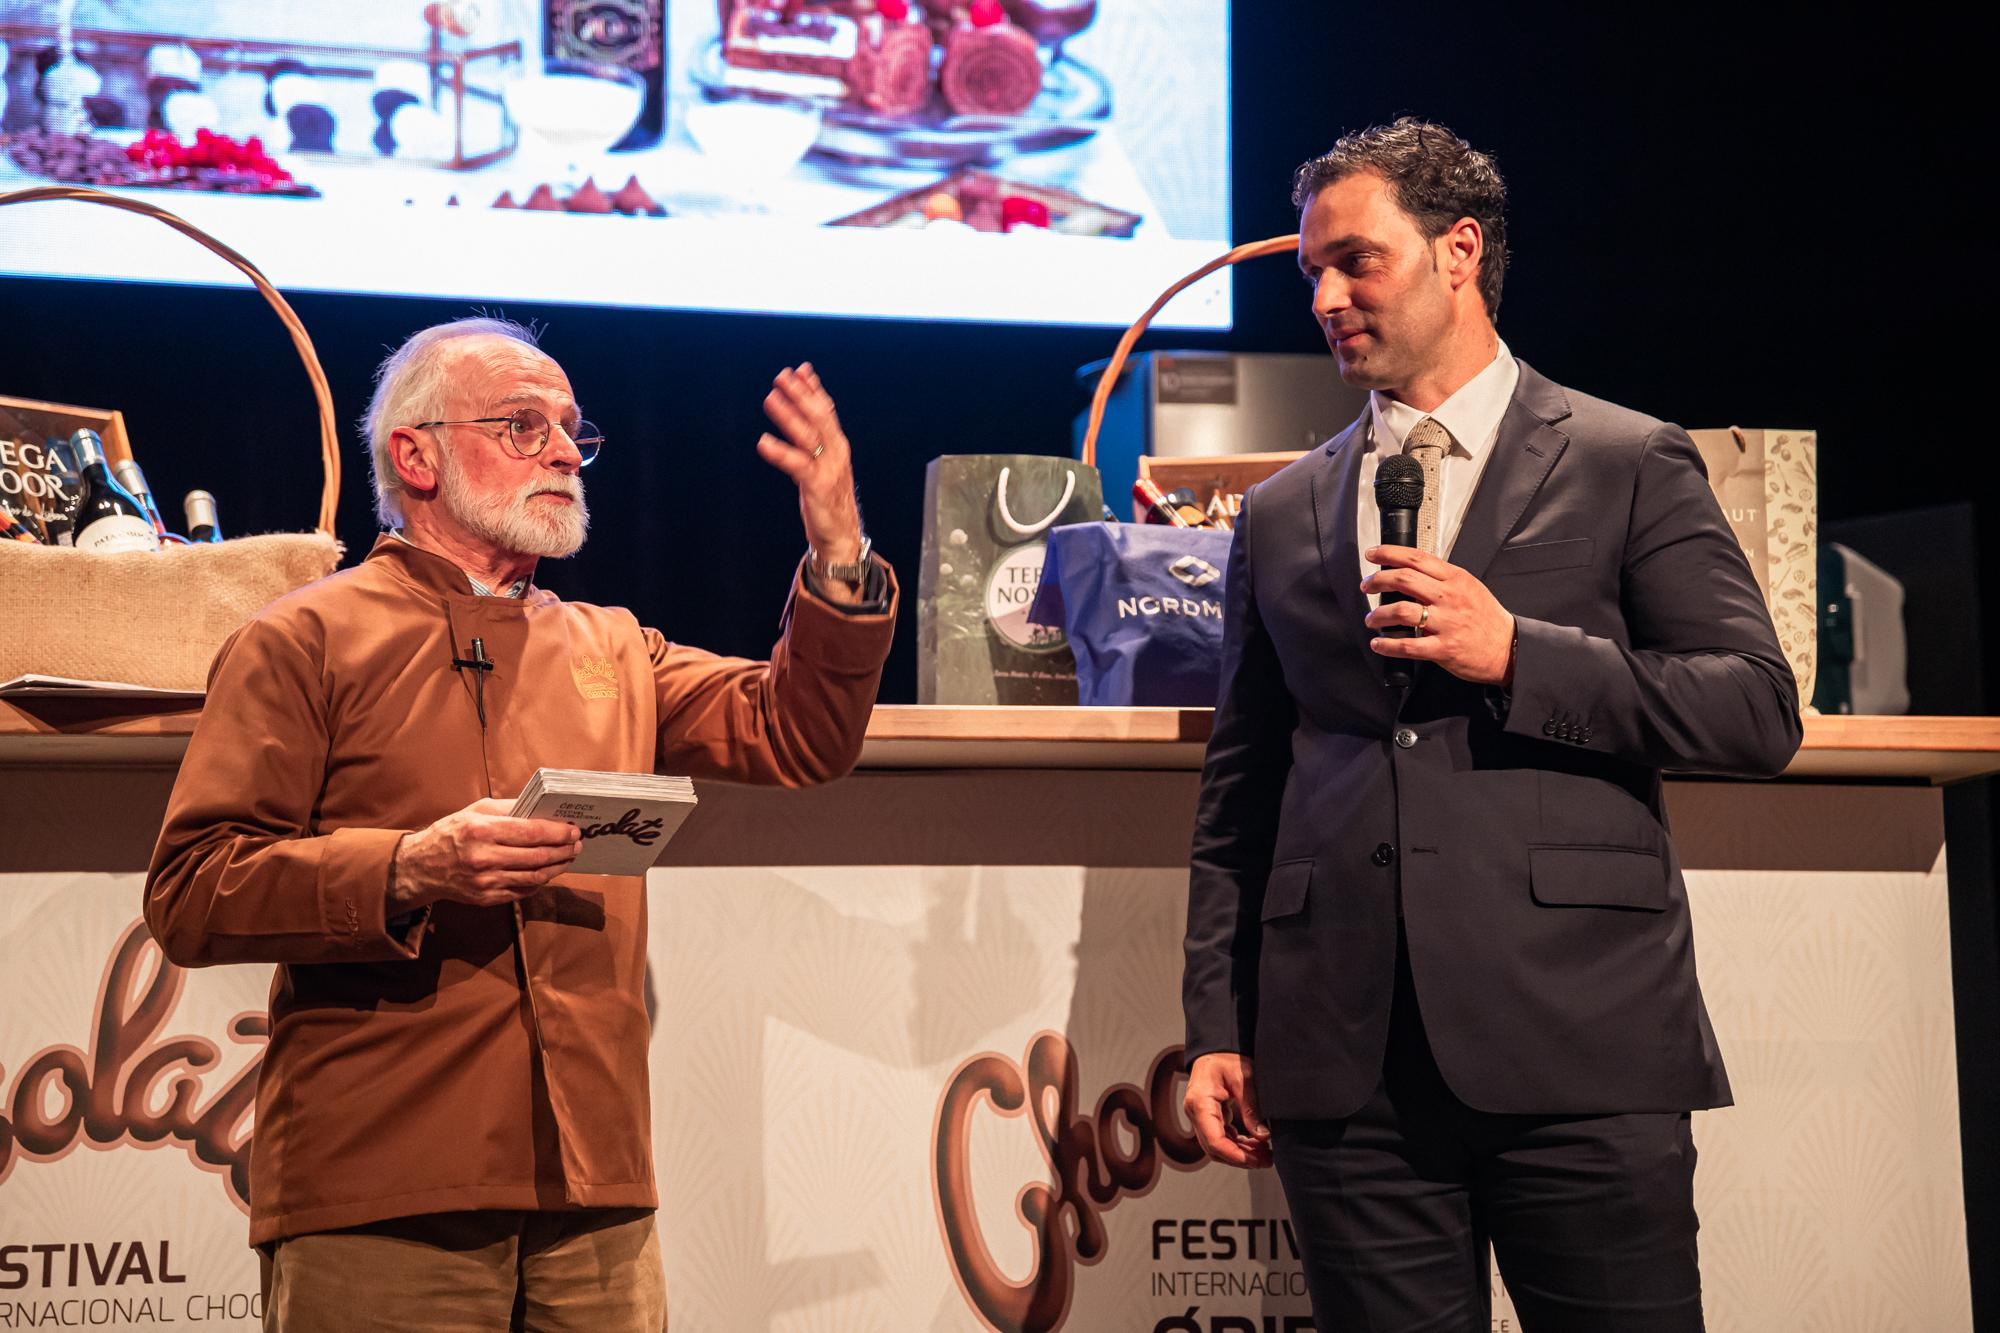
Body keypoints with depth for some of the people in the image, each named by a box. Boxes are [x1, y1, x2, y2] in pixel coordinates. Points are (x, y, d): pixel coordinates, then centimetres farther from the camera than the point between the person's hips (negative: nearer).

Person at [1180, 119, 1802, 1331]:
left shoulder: (1629, 464, 6)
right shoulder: (1282, 514, 16)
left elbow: (1761, 710, -1)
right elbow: (1238, 789, 17)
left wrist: (1517, 653, -11)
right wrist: (1219, 1027, 8)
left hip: (1581, 1048, -3)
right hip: (1349, 1068, 3)